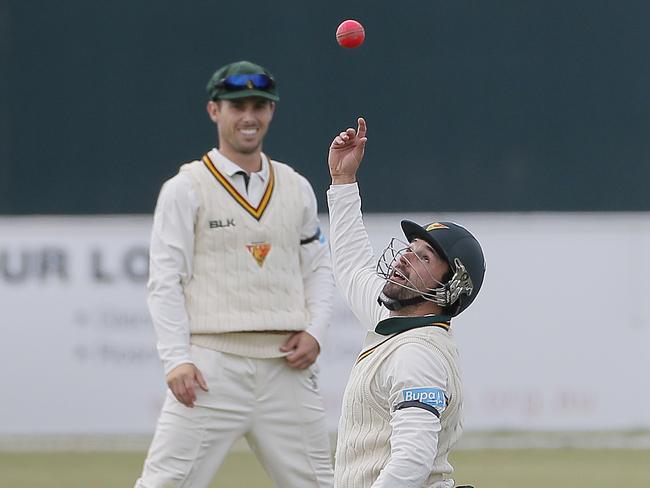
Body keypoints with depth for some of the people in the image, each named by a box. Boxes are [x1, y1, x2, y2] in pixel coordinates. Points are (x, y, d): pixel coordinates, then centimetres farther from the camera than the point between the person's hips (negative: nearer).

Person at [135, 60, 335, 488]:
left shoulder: (297, 188, 15)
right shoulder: (186, 189, 2)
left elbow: (319, 268, 20)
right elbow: (165, 282, -3)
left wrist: (314, 331, 2)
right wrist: (177, 360, -13)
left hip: (286, 365, 4)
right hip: (213, 363, -4)